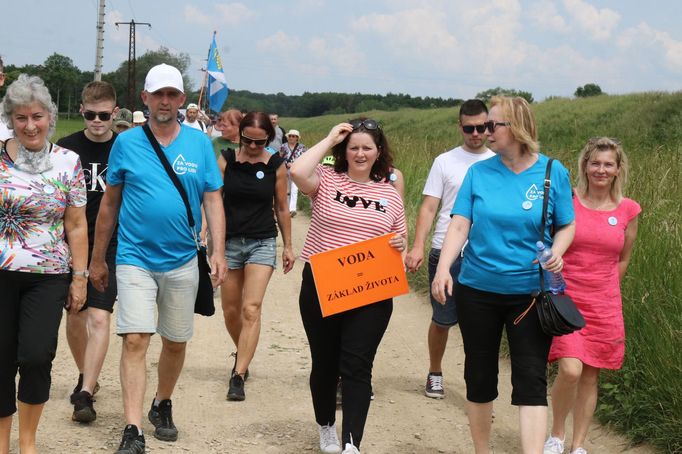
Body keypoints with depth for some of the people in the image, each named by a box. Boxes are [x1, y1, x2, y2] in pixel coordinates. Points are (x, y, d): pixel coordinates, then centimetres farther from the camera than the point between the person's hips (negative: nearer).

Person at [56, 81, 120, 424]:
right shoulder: (66, 148, 1)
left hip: (111, 247, -3)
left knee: (99, 319, -13)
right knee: (74, 318, 14)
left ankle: (85, 396, -13)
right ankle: (86, 377, 35)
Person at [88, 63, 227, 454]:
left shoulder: (200, 143, 2)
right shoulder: (126, 143, 0)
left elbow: (213, 200, 3)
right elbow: (110, 203, 6)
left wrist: (219, 251, -8)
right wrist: (98, 258, 8)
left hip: (182, 261, 2)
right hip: (135, 258, -2)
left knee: (176, 342, 13)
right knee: (135, 341, -11)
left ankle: (163, 406, 36)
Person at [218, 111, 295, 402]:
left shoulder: (276, 165, -1)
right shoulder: (226, 160, -2)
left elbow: (282, 208, 8)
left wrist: (288, 246, 11)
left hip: (262, 242, -2)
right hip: (230, 241, 2)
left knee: (251, 309, -13)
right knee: (231, 311, 11)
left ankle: (238, 377, -14)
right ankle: (242, 355, 38)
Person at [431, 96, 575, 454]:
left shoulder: (552, 172, -3)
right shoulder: (479, 172, -1)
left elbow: (567, 226, 4)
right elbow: (459, 225, -7)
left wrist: (557, 252, -18)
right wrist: (443, 269, -22)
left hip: (530, 293, -2)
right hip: (477, 290, 2)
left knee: (531, 381, -7)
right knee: (479, 377, 12)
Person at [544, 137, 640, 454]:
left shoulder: (628, 211, 1)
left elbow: (623, 259, 14)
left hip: (604, 306, 3)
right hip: (564, 299, -3)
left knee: (591, 377, 8)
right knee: (570, 370, -16)